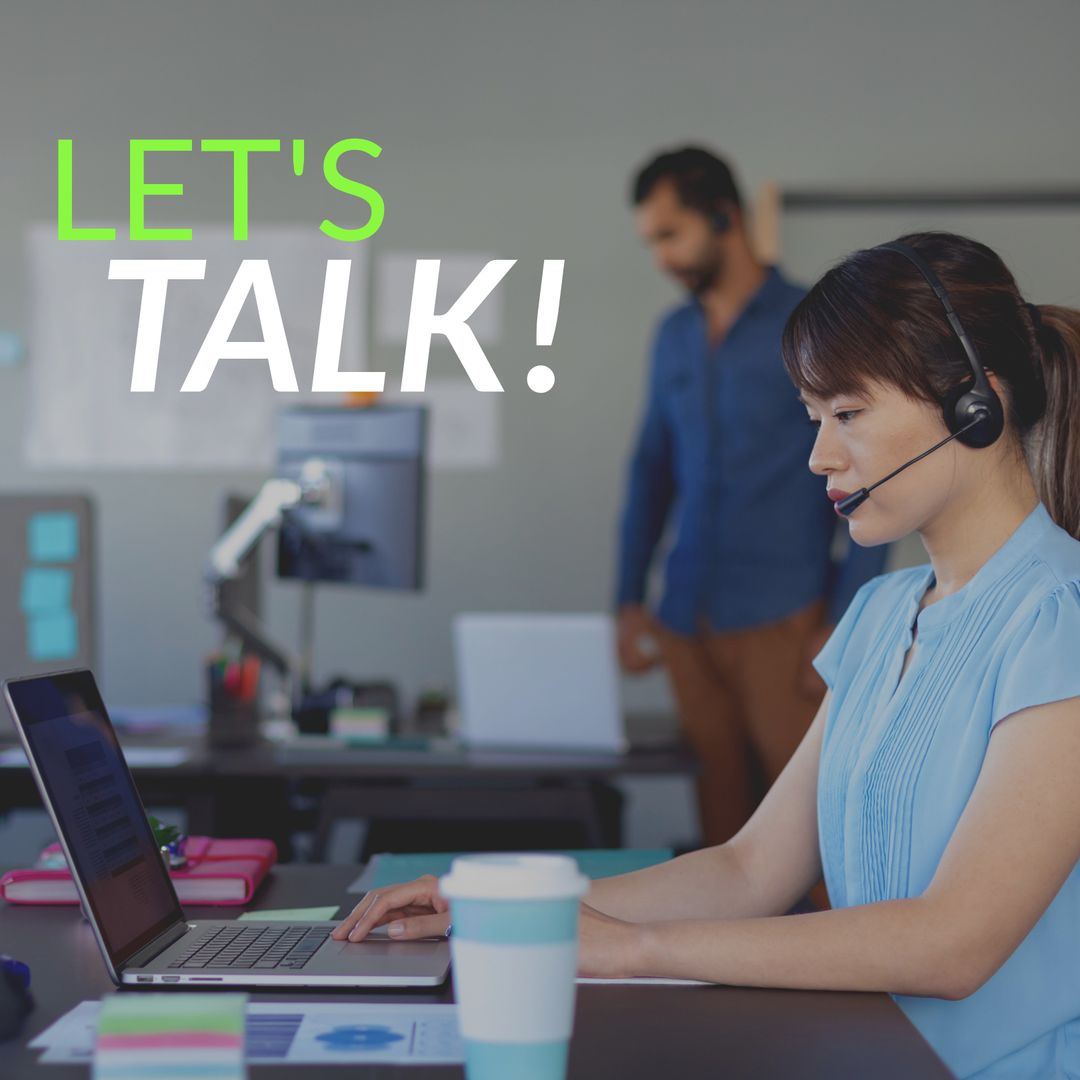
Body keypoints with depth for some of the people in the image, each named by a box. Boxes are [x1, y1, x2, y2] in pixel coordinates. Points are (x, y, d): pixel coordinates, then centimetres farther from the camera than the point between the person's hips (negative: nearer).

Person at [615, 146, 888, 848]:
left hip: (781, 624, -5)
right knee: (722, 813, 5)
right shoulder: (675, 336, 14)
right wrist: (630, 599, 13)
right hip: (688, 624, 5)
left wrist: (846, 624, -11)